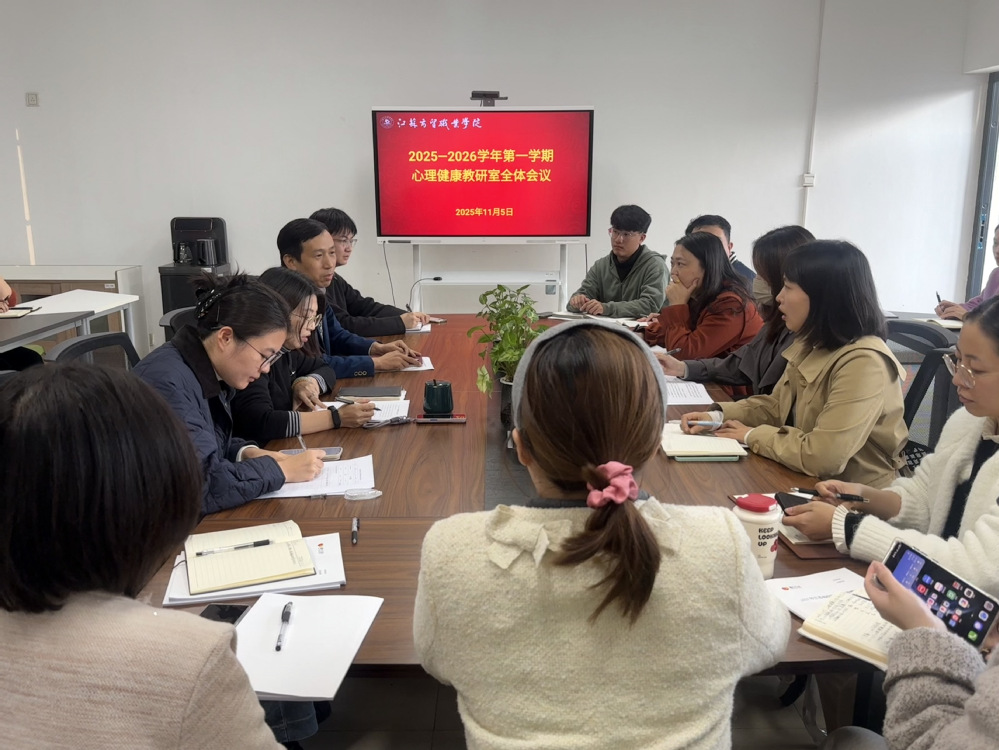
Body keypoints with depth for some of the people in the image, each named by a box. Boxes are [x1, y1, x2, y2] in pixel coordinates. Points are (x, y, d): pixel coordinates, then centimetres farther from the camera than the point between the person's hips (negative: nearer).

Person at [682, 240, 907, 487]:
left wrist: (752, 435, -16)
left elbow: (822, 457, -31)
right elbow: (776, 407, 14)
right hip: (811, 485, 7)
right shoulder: (812, 344, 2)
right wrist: (719, 416, -3)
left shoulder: (864, 363, -25)